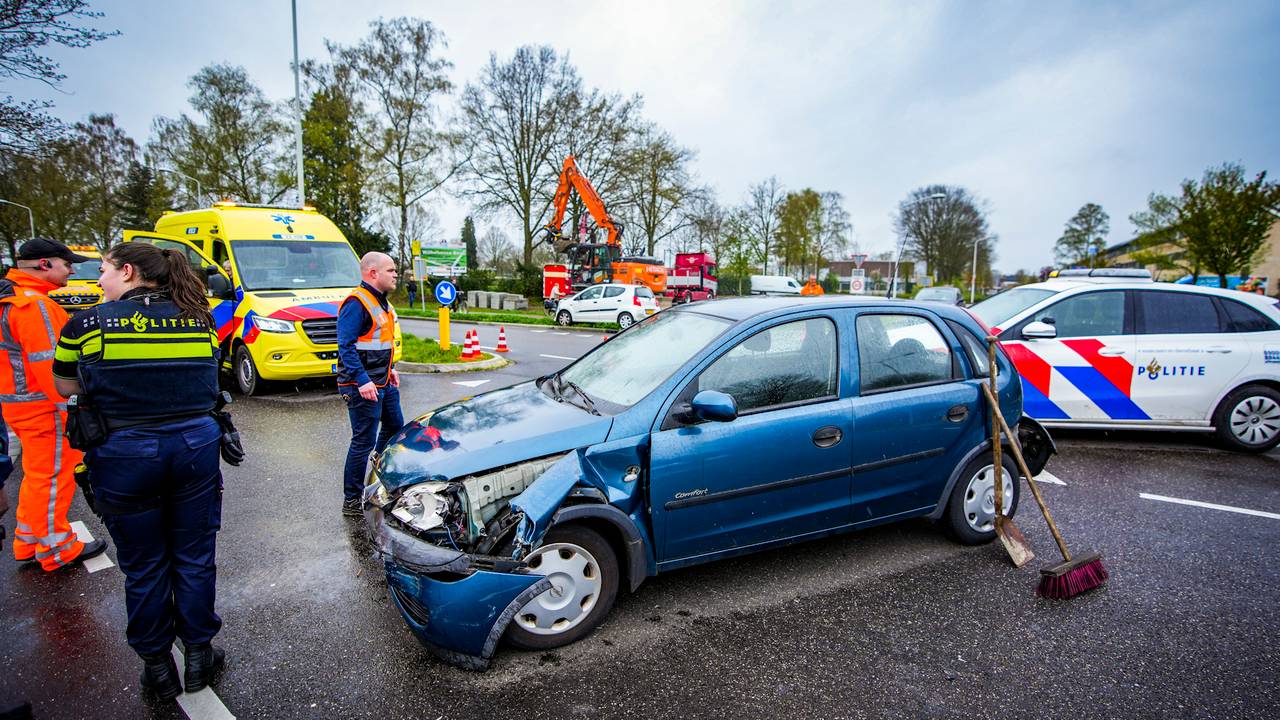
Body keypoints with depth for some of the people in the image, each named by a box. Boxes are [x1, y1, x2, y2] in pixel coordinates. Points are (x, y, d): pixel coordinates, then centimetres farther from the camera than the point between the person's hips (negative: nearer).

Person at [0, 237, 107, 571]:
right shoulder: (34, 304, -20)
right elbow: (49, 365, -25)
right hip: (45, 408, -11)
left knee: (37, 475, 22)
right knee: (53, 478, 2)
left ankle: (28, 542, 35)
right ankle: (55, 549, 14)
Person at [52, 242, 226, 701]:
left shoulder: (88, 325, -7)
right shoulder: (198, 320, 1)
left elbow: (66, 387, 6)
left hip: (125, 456, -2)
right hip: (196, 447, 2)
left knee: (144, 568, 14)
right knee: (194, 559, 15)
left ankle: (157, 666, 28)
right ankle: (199, 655, 28)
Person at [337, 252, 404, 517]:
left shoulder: (381, 302, 15)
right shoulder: (356, 303, -17)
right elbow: (346, 346, -23)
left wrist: (390, 369, 19)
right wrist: (362, 381, -28)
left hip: (384, 383, 10)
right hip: (362, 386, -10)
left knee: (394, 429, 20)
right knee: (364, 442, -4)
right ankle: (352, 501, 7)